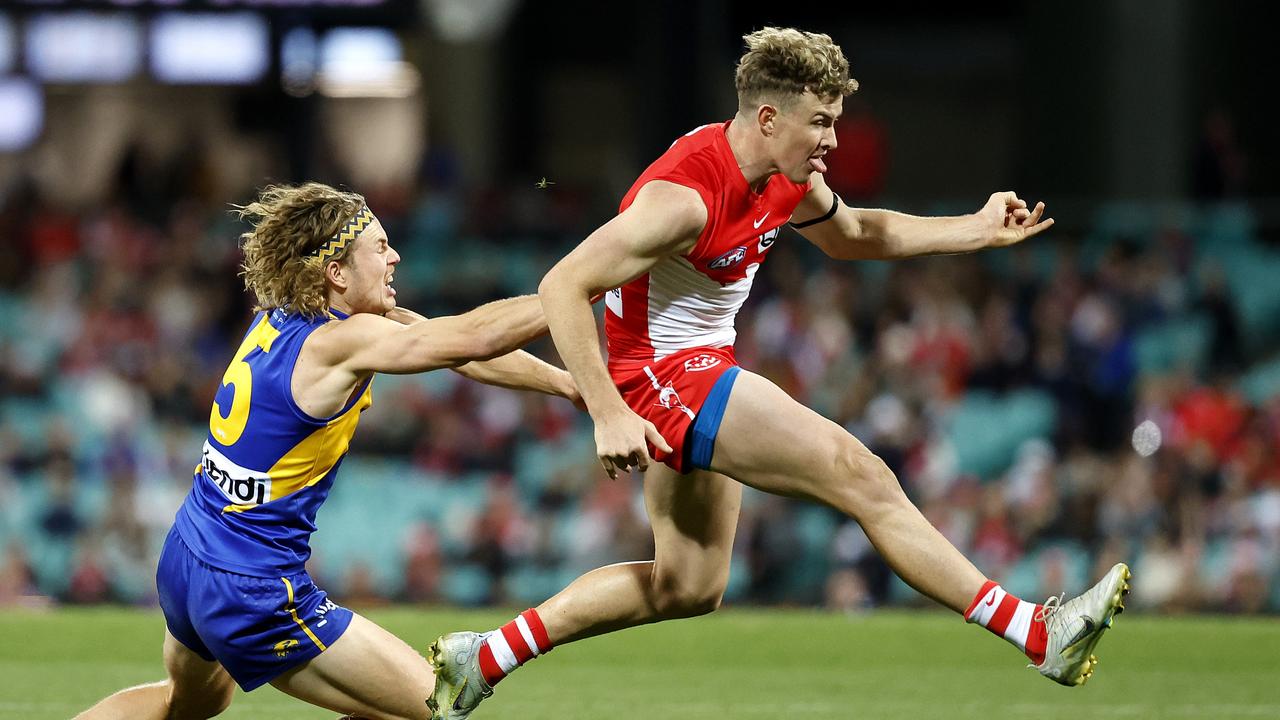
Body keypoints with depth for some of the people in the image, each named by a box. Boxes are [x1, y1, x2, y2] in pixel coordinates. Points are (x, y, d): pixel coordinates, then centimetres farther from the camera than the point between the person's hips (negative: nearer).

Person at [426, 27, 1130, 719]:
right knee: (862, 477, -16)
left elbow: (852, 234, 24)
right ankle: (1037, 634, -16)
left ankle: (482, 659, 19)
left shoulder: (788, 180, 2)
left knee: (688, 588, 16)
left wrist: (977, 229, 13)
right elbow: (562, 288, -27)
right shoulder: (684, 196, -26)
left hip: (702, 370, 10)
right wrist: (608, 415, -32)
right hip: (664, 375, -10)